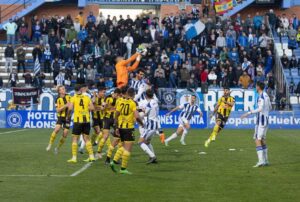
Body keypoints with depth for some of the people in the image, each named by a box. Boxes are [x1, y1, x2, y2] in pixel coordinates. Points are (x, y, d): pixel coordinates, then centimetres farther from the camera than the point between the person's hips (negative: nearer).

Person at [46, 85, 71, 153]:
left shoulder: (68, 97, 2)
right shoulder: (58, 99, -7)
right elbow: (58, 110, -14)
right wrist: (65, 106, -23)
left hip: (67, 117, 3)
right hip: (61, 117, -3)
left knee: (65, 134, -2)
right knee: (57, 129, -24)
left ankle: (57, 148, 15)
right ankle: (50, 144, -9)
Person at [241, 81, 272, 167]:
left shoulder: (261, 97, -15)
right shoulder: (266, 95, 12)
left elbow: (260, 108, -27)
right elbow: (270, 108, 22)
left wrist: (249, 113, -29)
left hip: (261, 121, -9)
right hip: (266, 120, 9)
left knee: (257, 140, -10)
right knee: (263, 140, 15)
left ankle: (261, 161, -18)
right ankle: (265, 161, 17)